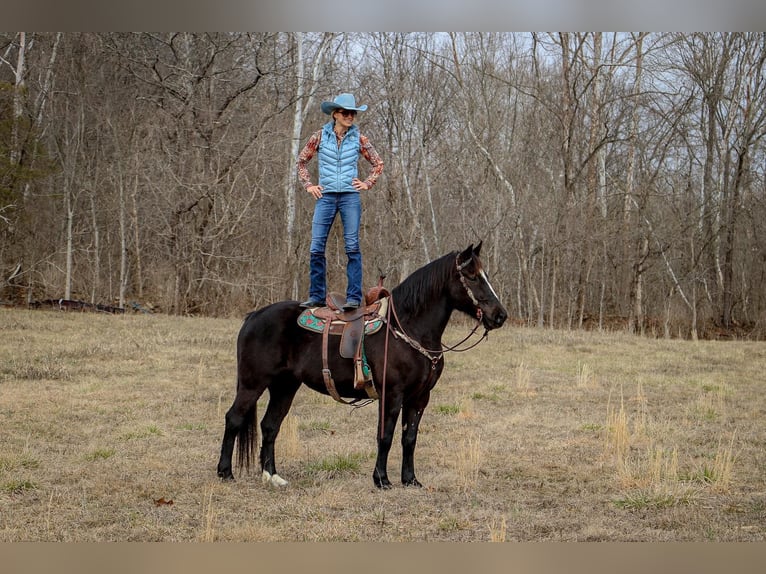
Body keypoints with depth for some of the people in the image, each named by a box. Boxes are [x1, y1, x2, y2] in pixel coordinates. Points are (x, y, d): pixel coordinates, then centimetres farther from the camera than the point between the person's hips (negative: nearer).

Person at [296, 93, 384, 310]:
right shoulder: (320, 136, 3)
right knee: (316, 248, -1)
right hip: (325, 196, 1)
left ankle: (354, 297, -2)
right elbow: (302, 160, 15)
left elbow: (378, 164, 14)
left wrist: (367, 183, 3)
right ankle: (317, 296, 7)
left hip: (350, 197, -1)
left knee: (352, 247, -4)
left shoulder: (358, 138, 3)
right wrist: (308, 184, 6)